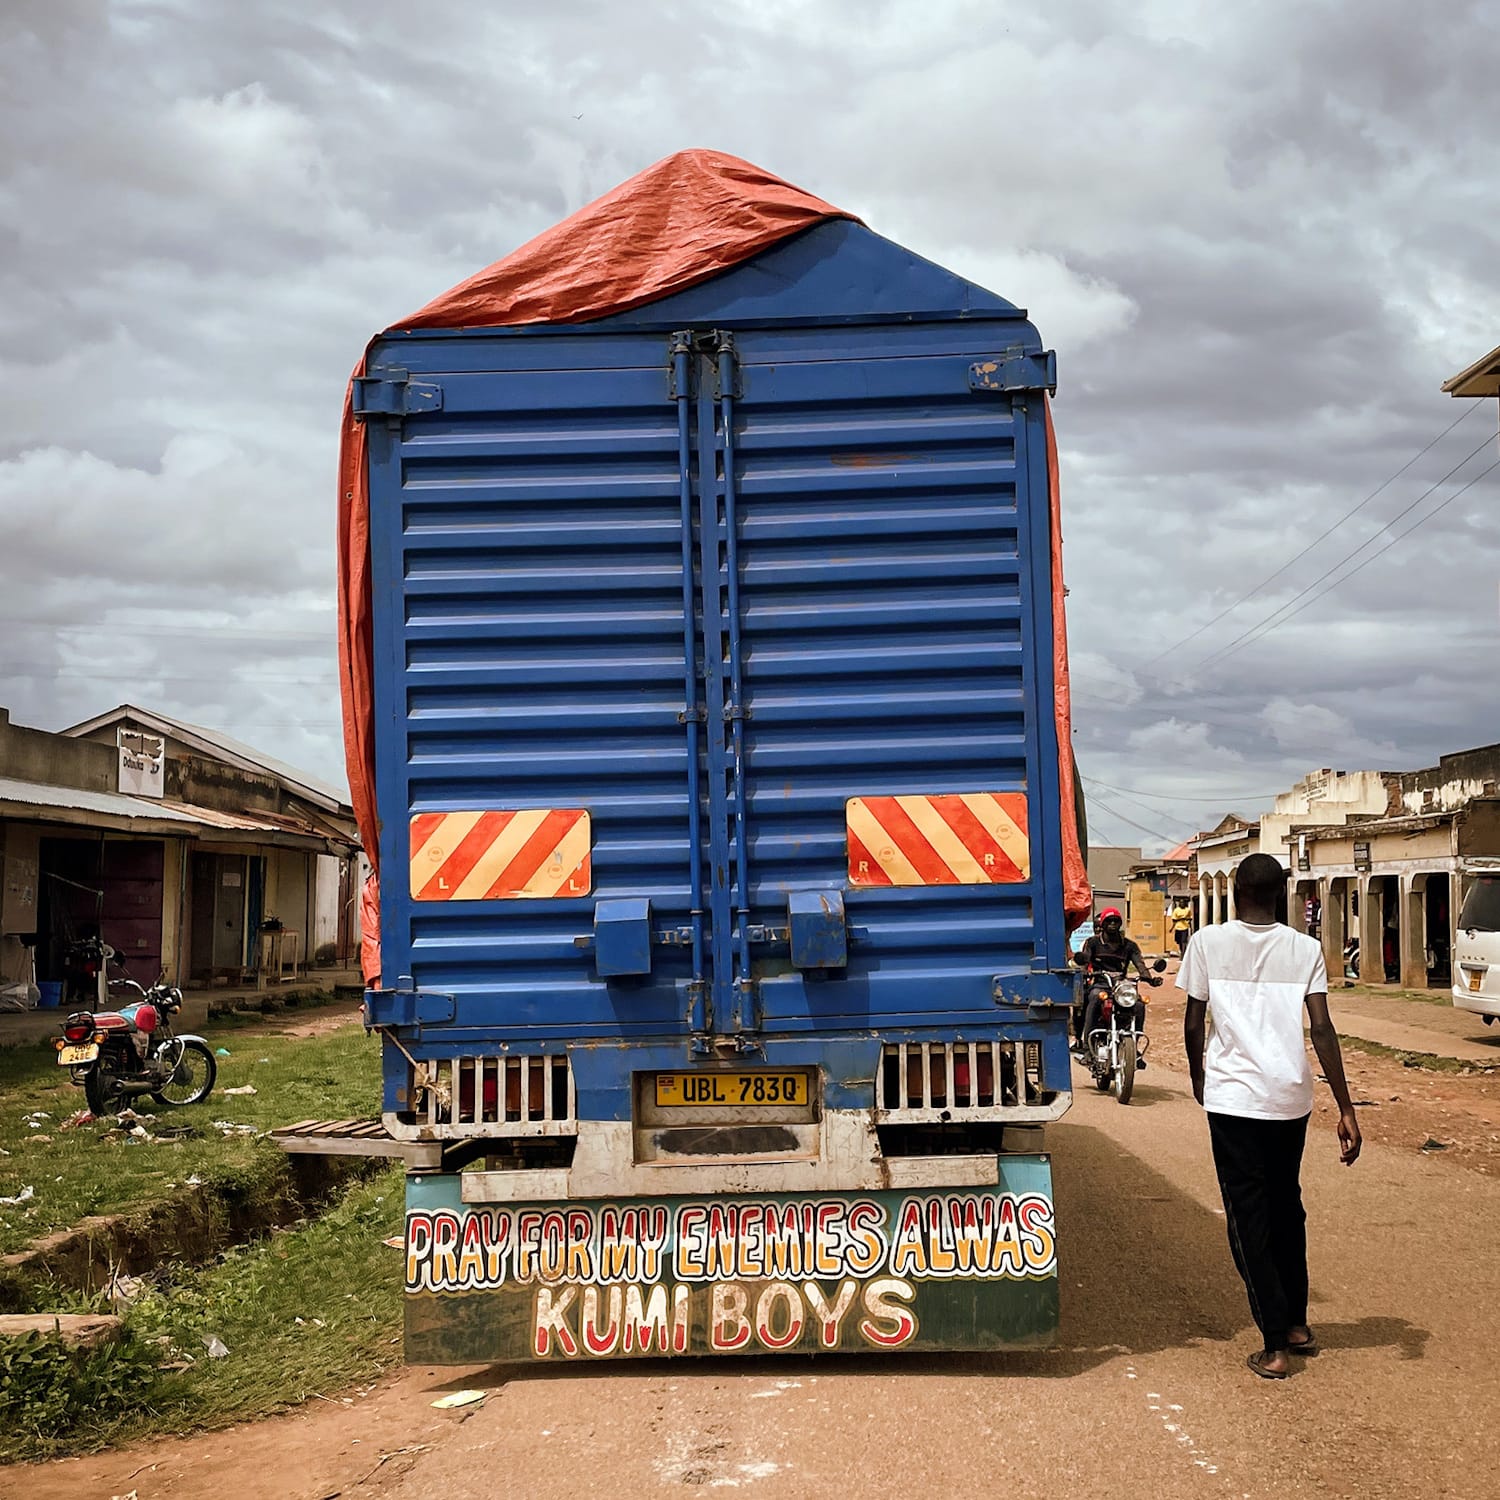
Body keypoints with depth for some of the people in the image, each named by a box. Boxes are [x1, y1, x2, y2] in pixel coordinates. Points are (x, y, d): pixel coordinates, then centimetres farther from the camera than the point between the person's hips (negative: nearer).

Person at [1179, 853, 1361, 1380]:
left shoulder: (1208, 942, -4)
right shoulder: (1305, 949, 0)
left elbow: (1193, 1025, 0)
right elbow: (1322, 1030, -6)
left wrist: (1198, 1078, 18)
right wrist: (1346, 1109, -4)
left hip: (1232, 1098, -3)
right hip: (1290, 1098, 3)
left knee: (1248, 1216, 4)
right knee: (1286, 1206, 21)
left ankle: (1274, 1347, 2)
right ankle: (1297, 1324, 31)